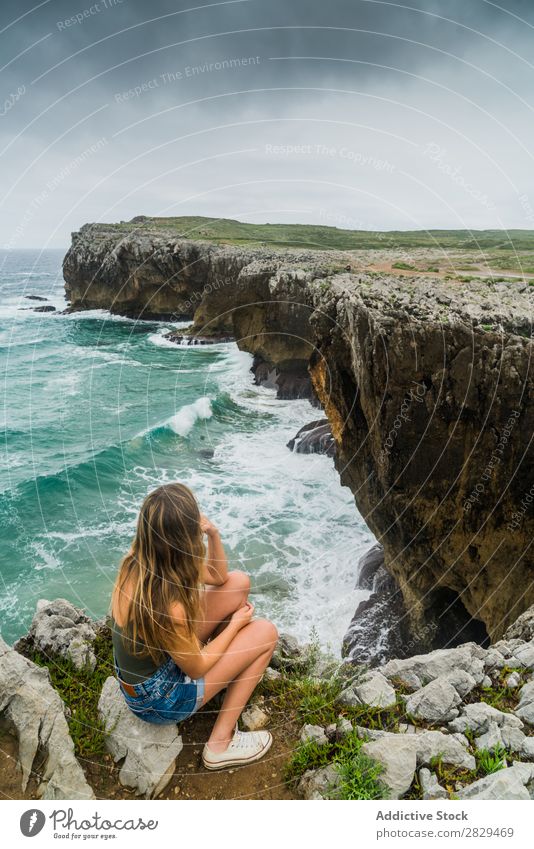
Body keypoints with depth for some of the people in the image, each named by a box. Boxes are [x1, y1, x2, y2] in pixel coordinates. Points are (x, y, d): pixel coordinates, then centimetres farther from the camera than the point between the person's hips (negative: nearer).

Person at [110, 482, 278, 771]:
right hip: (157, 700, -7)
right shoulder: (166, 607, -39)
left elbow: (218, 577, -1)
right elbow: (196, 668, -18)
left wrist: (213, 533, -19)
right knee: (266, 633, -3)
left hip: (154, 655, 7)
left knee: (239, 583, 1)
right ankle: (221, 744, 6)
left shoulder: (139, 558, -16)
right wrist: (236, 623, -4)